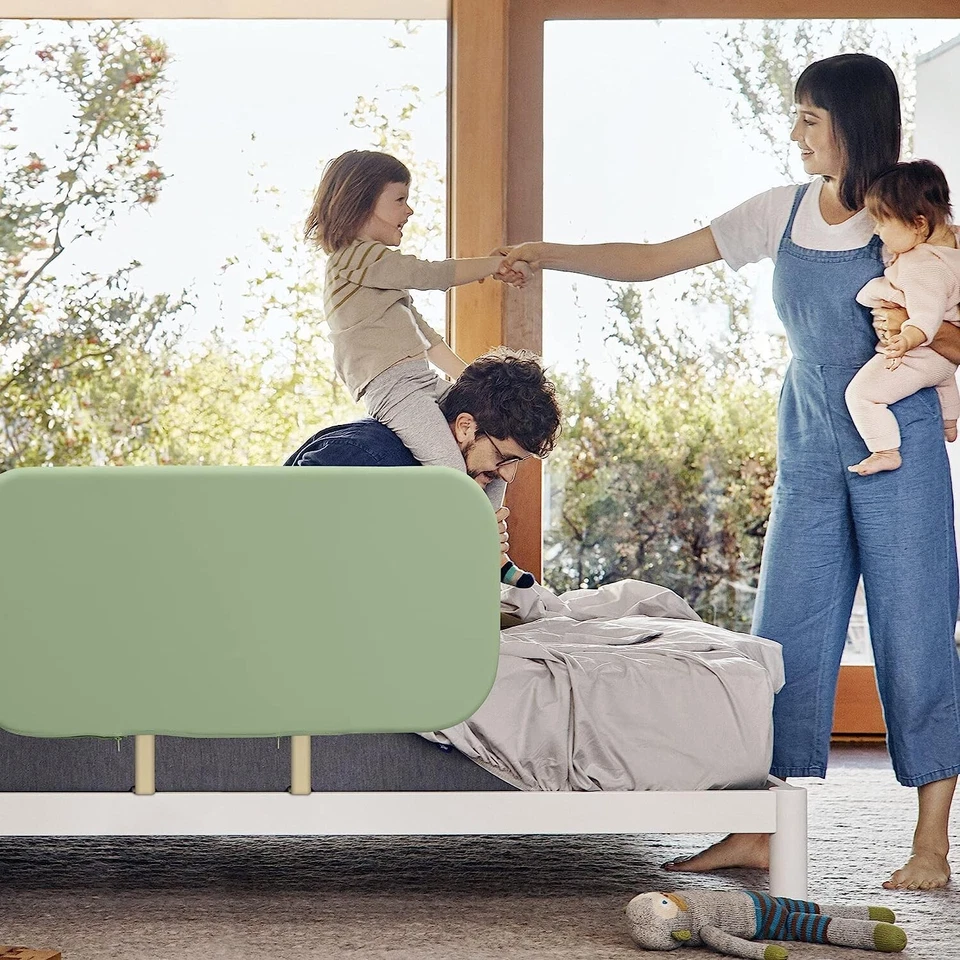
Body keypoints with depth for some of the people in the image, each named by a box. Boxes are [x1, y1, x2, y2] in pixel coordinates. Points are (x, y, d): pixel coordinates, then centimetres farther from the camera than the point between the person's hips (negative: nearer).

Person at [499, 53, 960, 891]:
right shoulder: (783, 213, 7)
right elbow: (652, 261, 6)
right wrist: (552, 255, -4)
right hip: (810, 451, 5)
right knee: (786, 634, 3)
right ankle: (757, 833, 8)